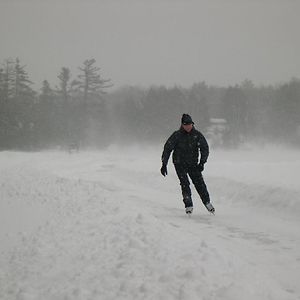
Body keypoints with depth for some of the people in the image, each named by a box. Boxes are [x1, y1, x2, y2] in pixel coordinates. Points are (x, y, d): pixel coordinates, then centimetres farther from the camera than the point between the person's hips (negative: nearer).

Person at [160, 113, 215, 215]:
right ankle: (188, 205, -6)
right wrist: (164, 164, -7)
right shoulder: (177, 135, -8)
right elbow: (167, 149, -3)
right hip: (179, 164, -1)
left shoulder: (197, 135, -3)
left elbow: (205, 148, 0)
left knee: (199, 182, -6)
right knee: (185, 183, -14)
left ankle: (207, 202, 9)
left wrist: (202, 162, -11)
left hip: (193, 164, 1)